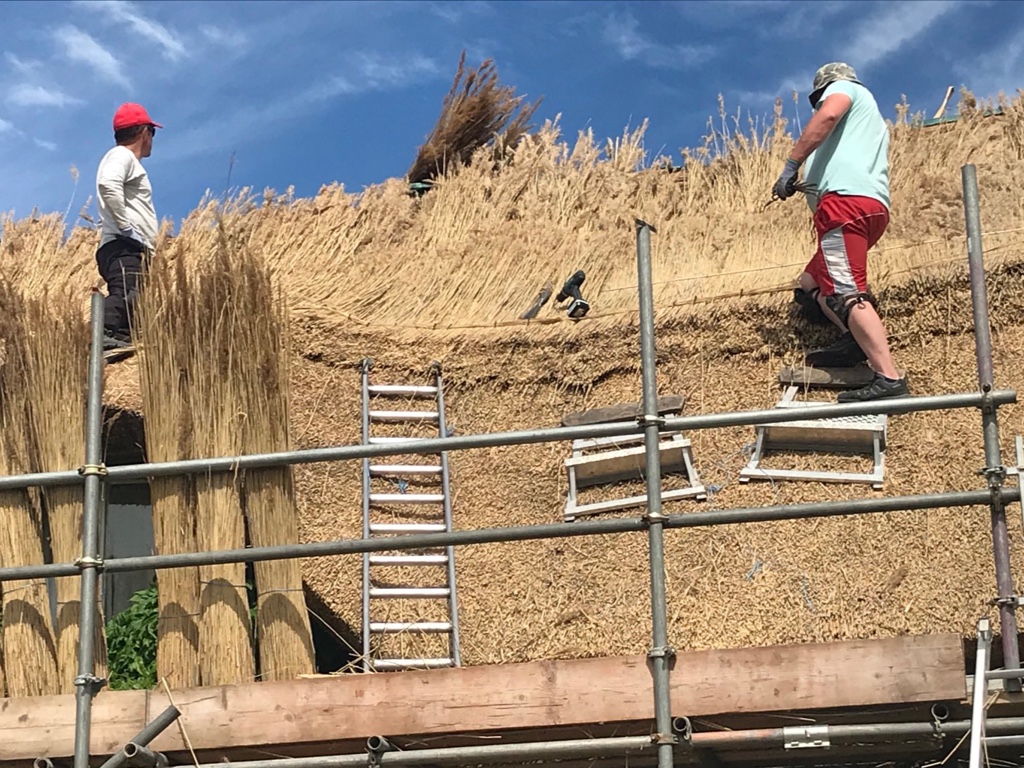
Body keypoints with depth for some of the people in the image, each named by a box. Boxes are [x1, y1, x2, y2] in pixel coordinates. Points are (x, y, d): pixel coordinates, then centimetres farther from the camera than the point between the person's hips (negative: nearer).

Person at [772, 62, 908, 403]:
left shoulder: (842, 87, 14)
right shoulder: (873, 120, 38)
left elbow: (828, 114, -9)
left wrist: (791, 166, -12)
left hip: (845, 199, -10)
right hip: (874, 206, 10)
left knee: (846, 292, -20)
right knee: (811, 283, 19)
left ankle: (889, 380, -33)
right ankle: (856, 341, -2)